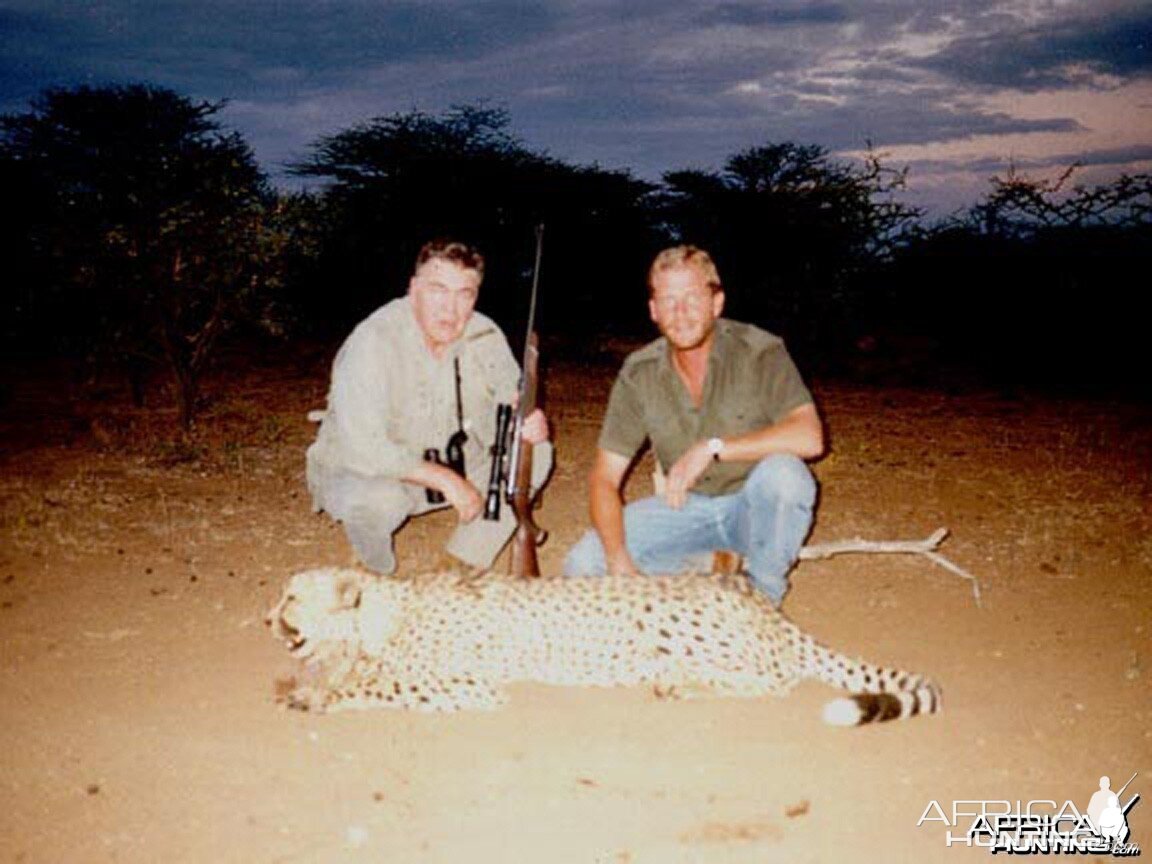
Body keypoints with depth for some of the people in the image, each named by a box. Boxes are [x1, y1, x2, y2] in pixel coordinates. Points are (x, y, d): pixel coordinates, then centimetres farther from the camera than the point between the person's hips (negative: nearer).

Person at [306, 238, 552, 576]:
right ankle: (378, 576, -4)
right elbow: (362, 449, -34)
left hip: (451, 468, 6)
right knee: (378, 498, -38)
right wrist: (444, 478, -34)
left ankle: (465, 566, 0)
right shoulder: (374, 341, -27)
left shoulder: (485, 337, -9)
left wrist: (527, 424, -31)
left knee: (535, 454, -11)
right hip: (358, 475, -5)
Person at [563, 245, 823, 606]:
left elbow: (809, 437, -31)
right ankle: (710, 564, 4)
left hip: (754, 505, -2)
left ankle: (763, 593, -9)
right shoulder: (638, 373, -9)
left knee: (783, 473, -36)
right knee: (582, 564, -14)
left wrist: (713, 448, -35)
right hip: (685, 506, 3)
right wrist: (619, 561, -25)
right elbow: (604, 478, -9)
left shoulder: (760, 352, -18)